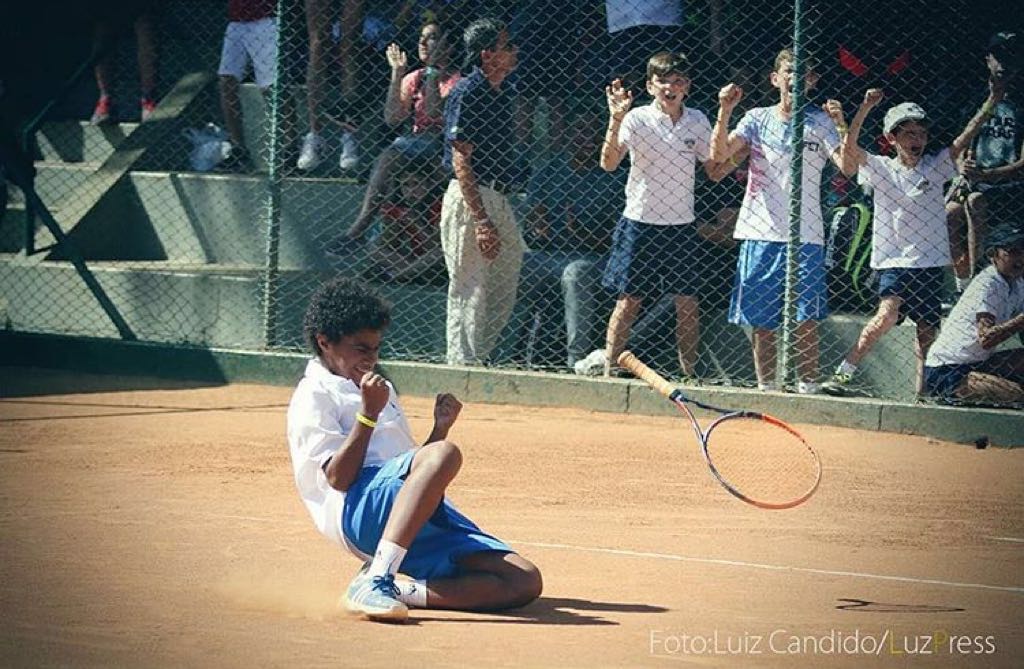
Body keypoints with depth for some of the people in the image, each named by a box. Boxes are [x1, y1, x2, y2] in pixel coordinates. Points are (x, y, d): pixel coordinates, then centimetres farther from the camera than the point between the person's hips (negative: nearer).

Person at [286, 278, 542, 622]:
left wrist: (440, 428, 15)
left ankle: (401, 590, -15)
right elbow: (338, 478, -7)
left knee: (525, 583, -13)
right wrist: (369, 413, -11)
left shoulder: (383, 390, 33)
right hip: (359, 510, -8)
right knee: (445, 454, -39)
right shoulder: (313, 396, 7)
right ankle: (374, 582, -43)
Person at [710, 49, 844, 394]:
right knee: (760, 322, 4)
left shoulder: (819, 123, 4)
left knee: (805, 321, -6)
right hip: (760, 233, 2)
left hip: (805, 236, -1)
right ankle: (766, 388, 13)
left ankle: (808, 388, -2)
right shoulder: (757, 119, 7)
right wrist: (724, 112, -18)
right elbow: (719, 154, -4)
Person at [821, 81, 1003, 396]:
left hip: (931, 261, 3)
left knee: (927, 331, 5)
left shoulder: (935, 166, 5)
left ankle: (922, 392, 14)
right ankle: (843, 373, -16)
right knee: (887, 315, -23)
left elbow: (964, 138, -2)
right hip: (894, 261, -3)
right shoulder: (880, 168, 0)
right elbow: (850, 147, -13)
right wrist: (866, 107, -24)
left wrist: (992, 101, -11)